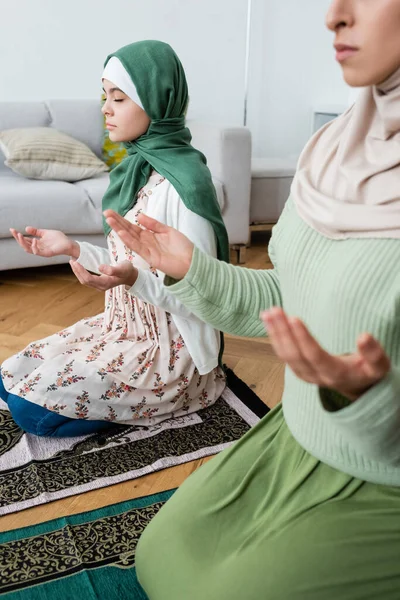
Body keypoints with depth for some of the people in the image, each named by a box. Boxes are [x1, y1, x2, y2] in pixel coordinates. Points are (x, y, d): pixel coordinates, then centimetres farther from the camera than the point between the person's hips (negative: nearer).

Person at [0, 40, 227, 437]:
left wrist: (134, 280, -37)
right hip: (122, 327, 9)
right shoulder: (136, 167, 3)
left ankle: (178, 390, 1)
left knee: (32, 408, -9)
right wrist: (71, 248, -1)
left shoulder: (182, 181, -24)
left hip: (165, 348, -8)